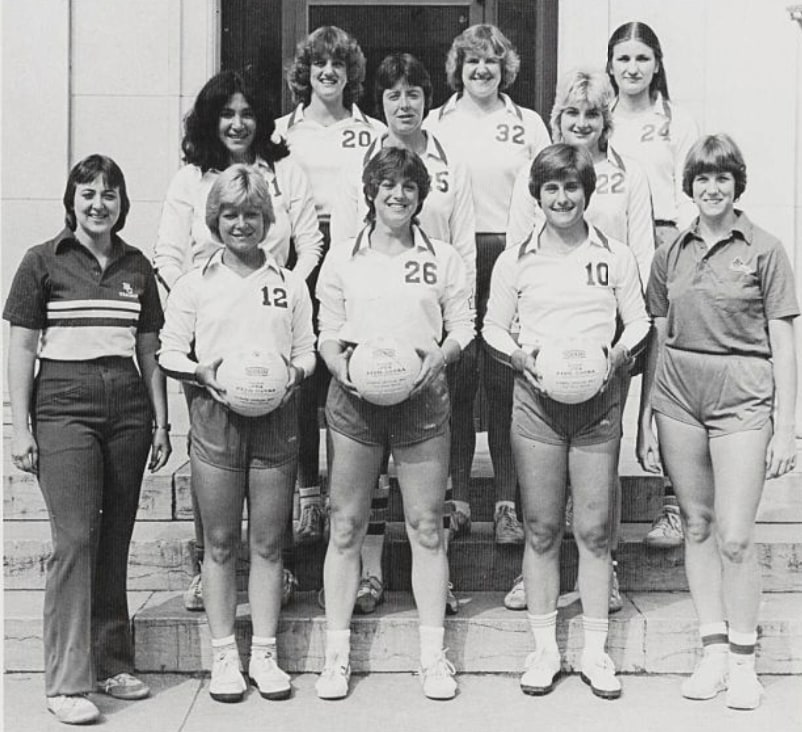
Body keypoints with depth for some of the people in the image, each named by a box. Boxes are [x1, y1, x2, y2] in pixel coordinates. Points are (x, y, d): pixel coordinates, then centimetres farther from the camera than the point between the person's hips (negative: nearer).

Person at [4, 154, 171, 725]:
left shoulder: (136, 266, 12)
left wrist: (161, 422, 12)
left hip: (128, 409, 4)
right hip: (64, 407, -4)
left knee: (116, 541, 7)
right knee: (75, 539, -9)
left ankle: (112, 664, 18)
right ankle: (67, 683, -3)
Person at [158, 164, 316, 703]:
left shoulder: (290, 284, 11)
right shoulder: (195, 284, 8)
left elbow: (307, 349, 12)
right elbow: (170, 353, 7)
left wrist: (296, 371, -10)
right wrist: (202, 371, -12)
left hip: (276, 418, 1)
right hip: (216, 417, -1)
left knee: (268, 541, 4)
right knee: (221, 541, 4)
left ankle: (264, 653, 14)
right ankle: (224, 655, 15)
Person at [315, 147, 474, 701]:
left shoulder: (444, 259, 10)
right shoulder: (342, 259, 11)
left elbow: (463, 326, 8)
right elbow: (327, 333, 10)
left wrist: (439, 357, -12)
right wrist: (340, 365, -10)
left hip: (421, 395, 0)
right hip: (354, 397, 1)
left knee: (426, 526, 2)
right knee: (346, 526, 2)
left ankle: (433, 654, 11)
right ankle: (337, 654, 11)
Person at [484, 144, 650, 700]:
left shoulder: (616, 257, 7)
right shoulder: (516, 260, 6)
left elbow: (639, 323, 10)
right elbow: (493, 328, 9)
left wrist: (618, 354, -10)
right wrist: (519, 356, -10)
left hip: (598, 400, 0)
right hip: (536, 399, 0)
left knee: (594, 529, 2)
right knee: (541, 528, 3)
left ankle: (596, 650, 13)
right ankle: (544, 649, 14)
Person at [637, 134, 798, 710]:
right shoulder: (671, 254, 10)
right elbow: (657, 340, 13)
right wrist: (645, 418, 9)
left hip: (742, 396, -4)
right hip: (678, 392, 4)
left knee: (735, 537, -5)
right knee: (697, 527, 9)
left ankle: (743, 658, 12)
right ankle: (714, 649, 20)